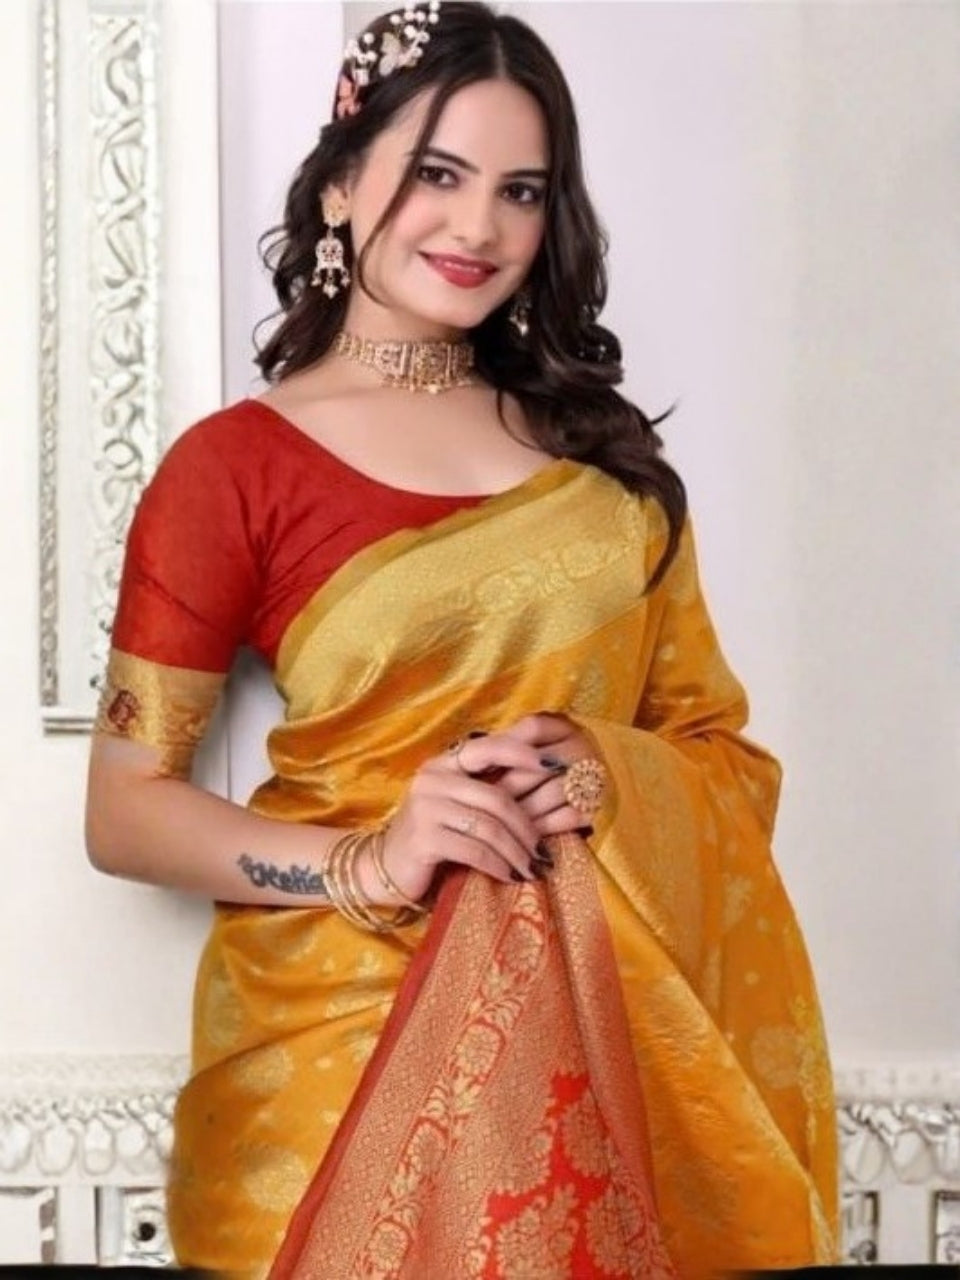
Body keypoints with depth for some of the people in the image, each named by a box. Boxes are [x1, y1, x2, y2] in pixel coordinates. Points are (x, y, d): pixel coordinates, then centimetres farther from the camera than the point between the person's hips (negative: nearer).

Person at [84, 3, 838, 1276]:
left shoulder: (598, 445, 7)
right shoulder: (233, 467, -6)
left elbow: (717, 740, 9)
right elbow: (125, 810, -7)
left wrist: (608, 779, -12)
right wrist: (370, 862, -21)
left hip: (615, 1019, 4)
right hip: (358, 1026, -4)